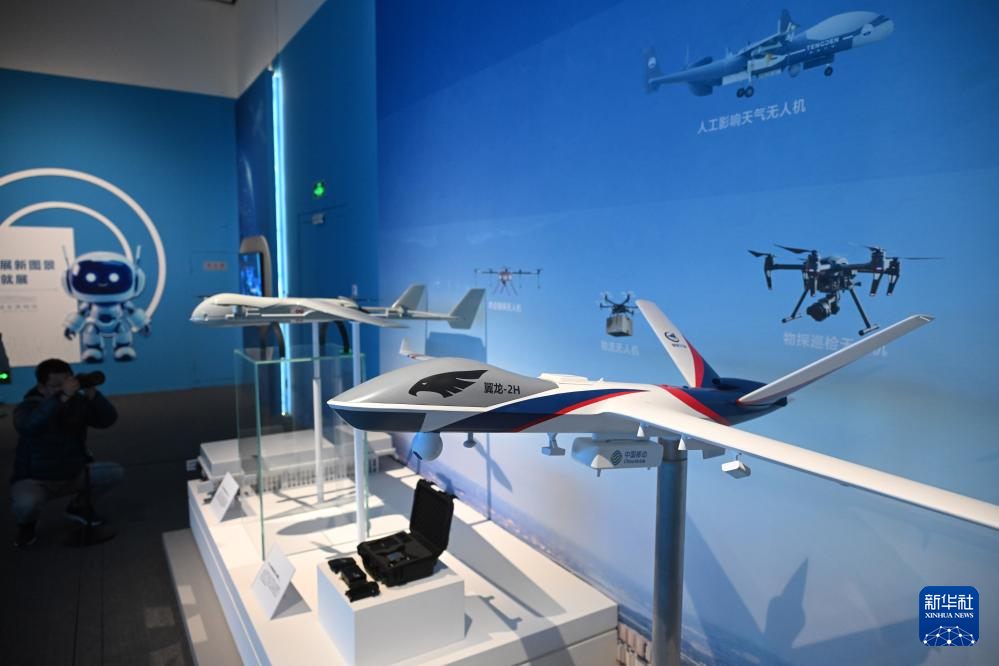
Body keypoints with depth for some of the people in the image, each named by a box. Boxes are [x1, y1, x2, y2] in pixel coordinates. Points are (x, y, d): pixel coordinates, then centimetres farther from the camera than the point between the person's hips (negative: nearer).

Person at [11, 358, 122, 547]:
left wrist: (92, 394, -33)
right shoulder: (28, 406, -19)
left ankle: (79, 506, 14)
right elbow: (28, 425, -43)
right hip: (34, 480, -4)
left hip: (74, 474, 4)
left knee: (114, 472, -12)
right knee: (25, 503, -35)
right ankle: (26, 524, 5)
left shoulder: (78, 402, -8)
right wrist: (62, 397, -52)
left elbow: (108, 420, -16)